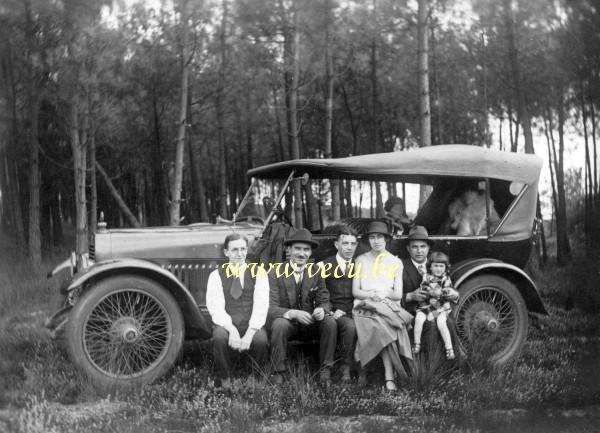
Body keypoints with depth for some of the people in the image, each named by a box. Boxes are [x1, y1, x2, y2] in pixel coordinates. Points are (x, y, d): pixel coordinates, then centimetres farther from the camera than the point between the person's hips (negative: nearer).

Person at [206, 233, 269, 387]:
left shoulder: (258, 273, 8)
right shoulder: (216, 275, 7)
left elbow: (261, 305, -4)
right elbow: (215, 306, -5)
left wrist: (250, 333, -19)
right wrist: (231, 329, -23)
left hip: (252, 325, 0)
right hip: (226, 325, 0)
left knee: (261, 340, -33)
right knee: (219, 337, -34)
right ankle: (225, 380, -11)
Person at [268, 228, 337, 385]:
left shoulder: (317, 273, 2)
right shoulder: (275, 274, -8)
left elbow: (324, 301, -1)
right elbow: (271, 308, -15)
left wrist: (322, 309, -27)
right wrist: (294, 313, -33)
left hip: (310, 325, 3)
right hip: (287, 323, -3)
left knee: (330, 322, -25)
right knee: (279, 324, -35)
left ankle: (325, 370, -13)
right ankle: (279, 372, -20)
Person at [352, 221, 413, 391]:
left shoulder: (395, 262, 14)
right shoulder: (361, 260, 13)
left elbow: (398, 294, 8)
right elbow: (355, 292, 6)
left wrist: (383, 294, -11)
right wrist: (373, 295, -13)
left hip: (389, 307, 0)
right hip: (365, 308, 0)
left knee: (384, 327, -34)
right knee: (381, 327, -34)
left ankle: (389, 377, -38)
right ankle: (390, 376, -34)